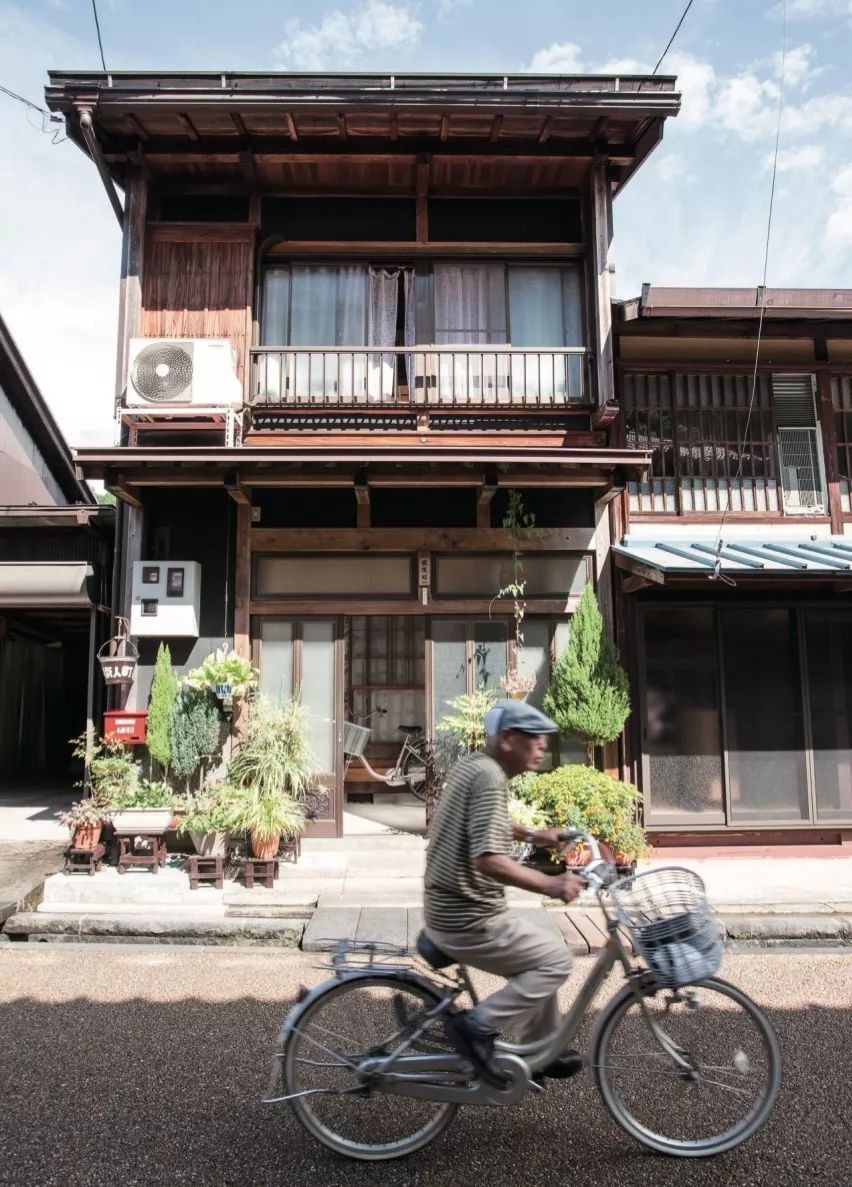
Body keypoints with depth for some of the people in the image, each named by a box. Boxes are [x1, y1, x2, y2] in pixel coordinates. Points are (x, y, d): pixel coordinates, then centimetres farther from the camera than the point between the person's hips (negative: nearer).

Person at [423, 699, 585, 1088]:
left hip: (448, 907, 10)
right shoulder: (489, 777, -23)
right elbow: (489, 860, -31)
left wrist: (530, 835, 21)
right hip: (466, 920, -10)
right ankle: (476, 1026, 0)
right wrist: (550, 884, -31)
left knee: (537, 949, 22)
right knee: (556, 958, 0)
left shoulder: (470, 764, 7)